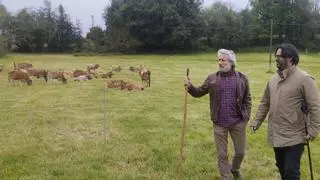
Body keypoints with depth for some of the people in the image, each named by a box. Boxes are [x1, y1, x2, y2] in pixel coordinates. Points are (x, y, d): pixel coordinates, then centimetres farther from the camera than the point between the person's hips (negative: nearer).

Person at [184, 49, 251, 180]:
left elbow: (247, 99, 4)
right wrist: (190, 86, -16)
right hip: (219, 123, 0)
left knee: (240, 152, 14)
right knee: (222, 154, 9)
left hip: (238, 122, 0)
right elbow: (199, 92, 3)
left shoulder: (242, 78, -1)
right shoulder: (212, 78, -1)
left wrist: (246, 117, -1)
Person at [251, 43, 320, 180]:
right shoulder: (273, 79, 7)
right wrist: (256, 121, 11)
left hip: (294, 137, -7)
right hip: (276, 135, 7)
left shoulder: (304, 79, -14)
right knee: (281, 167, 21)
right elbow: (265, 103, 14)